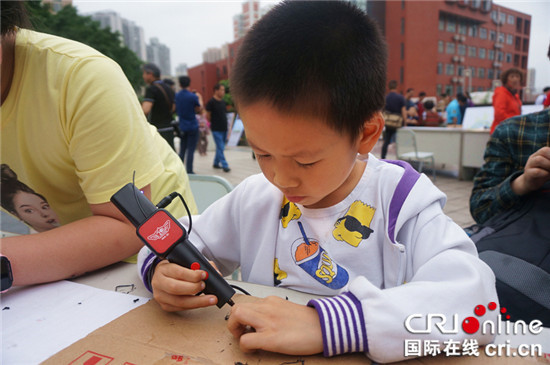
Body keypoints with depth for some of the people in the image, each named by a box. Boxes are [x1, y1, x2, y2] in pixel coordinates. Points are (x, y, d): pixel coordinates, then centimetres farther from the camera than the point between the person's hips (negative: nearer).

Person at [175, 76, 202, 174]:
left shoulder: (176, 96, 0)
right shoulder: (192, 96, -13)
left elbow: (175, 109, 12)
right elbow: (199, 109, -2)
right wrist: (199, 99, 13)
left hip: (182, 127, 5)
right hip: (192, 126, -5)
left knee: (182, 150, 15)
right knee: (191, 150, -1)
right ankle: (189, 171, -1)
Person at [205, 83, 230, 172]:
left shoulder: (222, 102, 11)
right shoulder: (211, 102, -10)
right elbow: (207, 116, -7)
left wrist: (224, 124, 10)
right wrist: (213, 123, 2)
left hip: (224, 128, 7)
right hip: (216, 129, -7)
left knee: (220, 147, 13)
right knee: (220, 148, -6)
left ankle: (216, 163, 25)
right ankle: (225, 165, -4)